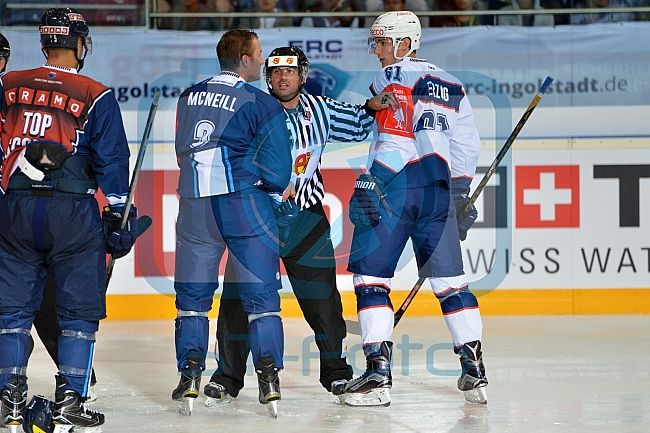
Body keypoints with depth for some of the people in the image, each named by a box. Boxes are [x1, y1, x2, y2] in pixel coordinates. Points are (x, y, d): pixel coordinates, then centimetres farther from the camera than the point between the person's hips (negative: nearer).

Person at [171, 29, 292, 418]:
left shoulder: (189, 98, 9)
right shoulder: (262, 104, -7)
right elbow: (277, 166, -7)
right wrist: (273, 196, 13)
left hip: (194, 207, 4)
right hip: (245, 203, -4)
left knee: (192, 295, 12)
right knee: (261, 294, 3)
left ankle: (190, 376, 6)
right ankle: (269, 378, -4)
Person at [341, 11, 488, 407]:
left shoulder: (393, 77, 0)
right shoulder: (451, 86, 20)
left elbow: (394, 136, -13)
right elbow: (467, 145, 18)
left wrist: (370, 183, -15)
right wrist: (459, 194, 23)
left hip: (395, 184, -6)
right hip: (438, 188, 6)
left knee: (371, 275, -2)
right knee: (450, 281, 10)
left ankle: (379, 374, -10)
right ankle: (475, 372, 6)